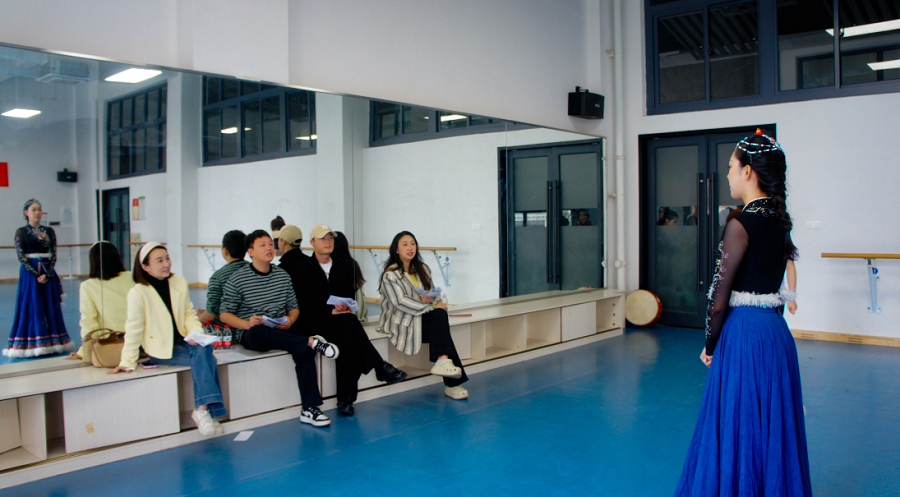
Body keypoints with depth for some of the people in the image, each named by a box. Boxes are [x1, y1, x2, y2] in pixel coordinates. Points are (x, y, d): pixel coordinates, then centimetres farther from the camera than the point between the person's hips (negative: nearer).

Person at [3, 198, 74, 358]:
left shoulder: (49, 231, 9)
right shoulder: (21, 232, 0)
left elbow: (54, 254, 4)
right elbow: (20, 256, -6)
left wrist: (47, 274, -10)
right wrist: (36, 273, -15)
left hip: (48, 273, 3)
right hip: (30, 273, -3)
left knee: (51, 307, 5)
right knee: (32, 307, -2)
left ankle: (51, 342, 13)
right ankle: (32, 344, 4)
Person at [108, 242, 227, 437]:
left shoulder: (180, 283, 6)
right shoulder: (137, 292, -8)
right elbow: (134, 329, -7)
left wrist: (196, 333, -10)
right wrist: (128, 362, -7)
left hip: (182, 340, 4)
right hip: (160, 348, -4)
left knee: (203, 350, -31)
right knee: (205, 359, -28)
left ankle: (202, 409, -33)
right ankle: (204, 410, -26)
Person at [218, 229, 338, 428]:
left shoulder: (283, 276, 14)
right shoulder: (237, 279, 0)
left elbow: (293, 307, 17)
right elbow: (224, 314, -1)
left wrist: (290, 320, -7)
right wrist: (246, 323, -20)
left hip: (282, 329, 3)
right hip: (251, 335, -3)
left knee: (305, 349, -28)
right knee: (259, 331, -41)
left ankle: (309, 409, -28)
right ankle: (313, 341, -33)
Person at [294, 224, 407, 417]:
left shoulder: (344, 266, 17)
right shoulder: (303, 270, 3)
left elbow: (350, 294, 15)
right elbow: (304, 304, -5)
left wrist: (344, 305, -9)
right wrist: (330, 311, -18)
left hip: (341, 317, 4)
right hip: (316, 323, -4)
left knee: (347, 339, -30)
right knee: (349, 323, -35)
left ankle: (345, 399, -27)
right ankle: (380, 367, -31)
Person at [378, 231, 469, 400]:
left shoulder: (422, 269, 17)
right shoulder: (390, 275, -4)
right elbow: (400, 302, -15)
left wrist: (430, 299, -10)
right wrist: (432, 307, -19)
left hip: (423, 317, 6)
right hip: (400, 321, -6)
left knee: (440, 314, -27)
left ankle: (442, 361, -35)